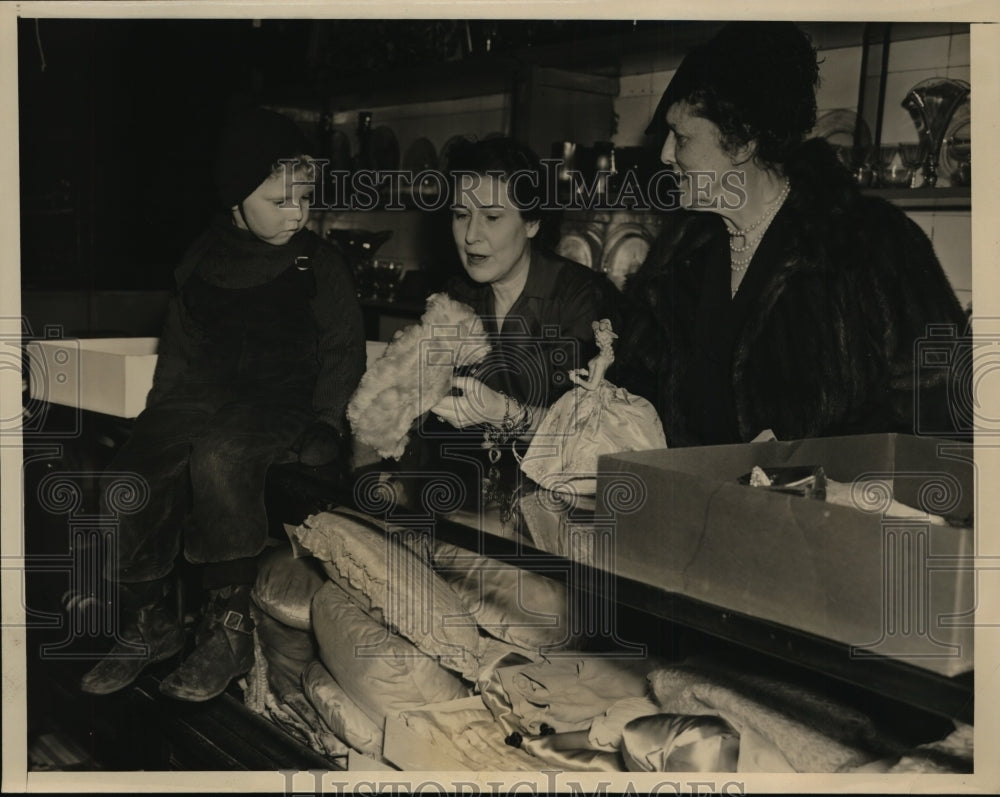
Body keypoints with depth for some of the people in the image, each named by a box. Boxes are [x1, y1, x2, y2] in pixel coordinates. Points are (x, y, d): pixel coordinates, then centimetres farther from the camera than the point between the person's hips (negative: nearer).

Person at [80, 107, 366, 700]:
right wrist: (161, 413, 5)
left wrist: (325, 421, -5)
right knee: (134, 478, -23)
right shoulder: (203, 262, 14)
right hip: (204, 398, 4)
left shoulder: (319, 263, 7)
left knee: (219, 455, -36)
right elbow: (180, 352, 19)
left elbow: (344, 352, 9)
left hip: (283, 403, -3)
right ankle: (149, 621, -3)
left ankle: (231, 629, -27)